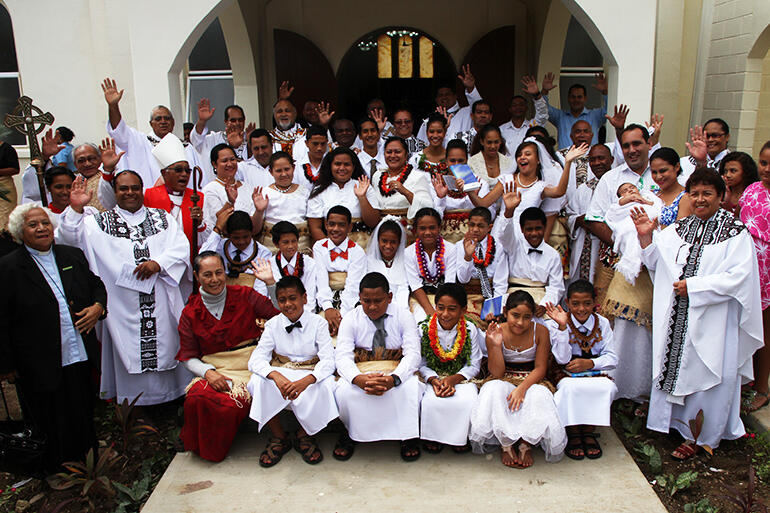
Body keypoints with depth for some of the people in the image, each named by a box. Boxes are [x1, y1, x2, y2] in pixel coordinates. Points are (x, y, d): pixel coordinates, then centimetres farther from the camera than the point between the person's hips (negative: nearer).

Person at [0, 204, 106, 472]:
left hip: (81, 358, 5)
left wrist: (98, 306, -3)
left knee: (84, 416, 17)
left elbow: (97, 285, 19)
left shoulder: (73, 255, 8)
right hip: (41, 366, -4)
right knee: (52, 423, 8)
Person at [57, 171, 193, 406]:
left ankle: (173, 398, 20)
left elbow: (181, 247, 1)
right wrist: (75, 209, -19)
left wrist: (158, 263, -16)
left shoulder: (162, 217, 11)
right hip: (123, 306, -1)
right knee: (129, 350, 1)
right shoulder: (101, 222, 9)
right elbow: (70, 238, -4)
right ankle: (134, 406, 13)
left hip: (162, 304, 1)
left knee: (167, 347, 6)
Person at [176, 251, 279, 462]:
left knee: (231, 404, -31)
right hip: (214, 369, 2)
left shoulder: (244, 295, 2)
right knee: (197, 399, -30)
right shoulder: (190, 314, 7)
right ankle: (200, 446, 4)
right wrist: (208, 372, -10)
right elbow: (188, 357, 7)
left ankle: (218, 449, 4)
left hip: (250, 365, -2)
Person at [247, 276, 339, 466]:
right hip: (280, 375, 2)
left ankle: (304, 435, -3)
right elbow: (256, 359, -10)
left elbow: (328, 360, -15)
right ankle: (279, 437, -6)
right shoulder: (273, 324, 2)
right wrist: (277, 376, -33)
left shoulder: (318, 323, -4)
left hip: (311, 377, -1)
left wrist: (305, 381, -36)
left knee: (325, 385, -33)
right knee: (258, 381, -28)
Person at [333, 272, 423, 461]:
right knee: (344, 391, -30)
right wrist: (359, 379, -36)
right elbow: (342, 356, -12)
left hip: (397, 370, 0)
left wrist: (393, 378, -35)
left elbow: (413, 354, -13)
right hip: (361, 370, 1)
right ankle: (349, 433, 1)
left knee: (411, 389, -32)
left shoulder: (403, 316, -4)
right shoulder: (351, 319, -2)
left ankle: (408, 436, -4)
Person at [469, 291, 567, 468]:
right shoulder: (496, 333, -10)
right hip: (504, 381, 0)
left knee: (539, 394, -33)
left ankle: (525, 443, -14)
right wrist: (495, 345, -27)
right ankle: (505, 443, -18)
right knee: (494, 389, -33)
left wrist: (522, 388, -26)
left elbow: (540, 368, -8)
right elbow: (497, 374, -12)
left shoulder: (540, 331, -8)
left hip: (532, 380, 0)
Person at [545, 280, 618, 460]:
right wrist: (562, 327, -26)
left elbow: (612, 358, 1)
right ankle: (573, 433, -12)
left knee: (607, 387, -29)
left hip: (595, 374, 2)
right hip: (568, 376, -2)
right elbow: (563, 359, -16)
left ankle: (589, 431, -9)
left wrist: (590, 363, -18)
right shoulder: (555, 325, -6)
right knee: (570, 387, -34)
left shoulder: (602, 323, 4)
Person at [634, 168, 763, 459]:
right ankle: (676, 420, 29)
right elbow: (655, 263, 9)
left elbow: (738, 277, -15)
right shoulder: (679, 230, 9)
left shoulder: (735, 233, -7)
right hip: (677, 317, 5)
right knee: (674, 364, 11)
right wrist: (646, 236, -7)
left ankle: (699, 437, 18)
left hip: (713, 318, -5)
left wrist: (694, 286, -17)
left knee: (706, 372, 3)